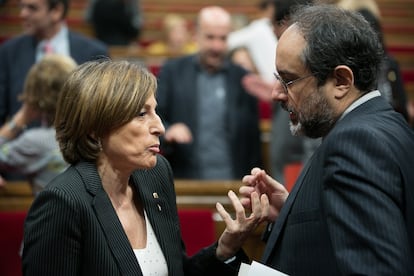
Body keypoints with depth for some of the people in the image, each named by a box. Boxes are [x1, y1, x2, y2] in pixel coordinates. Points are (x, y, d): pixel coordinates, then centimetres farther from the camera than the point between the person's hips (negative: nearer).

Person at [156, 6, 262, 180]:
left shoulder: (242, 78, 6)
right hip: (183, 183, 0)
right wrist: (167, 133, -20)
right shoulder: (172, 72, 5)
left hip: (231, 184, 0)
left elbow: (253, 140, 7)